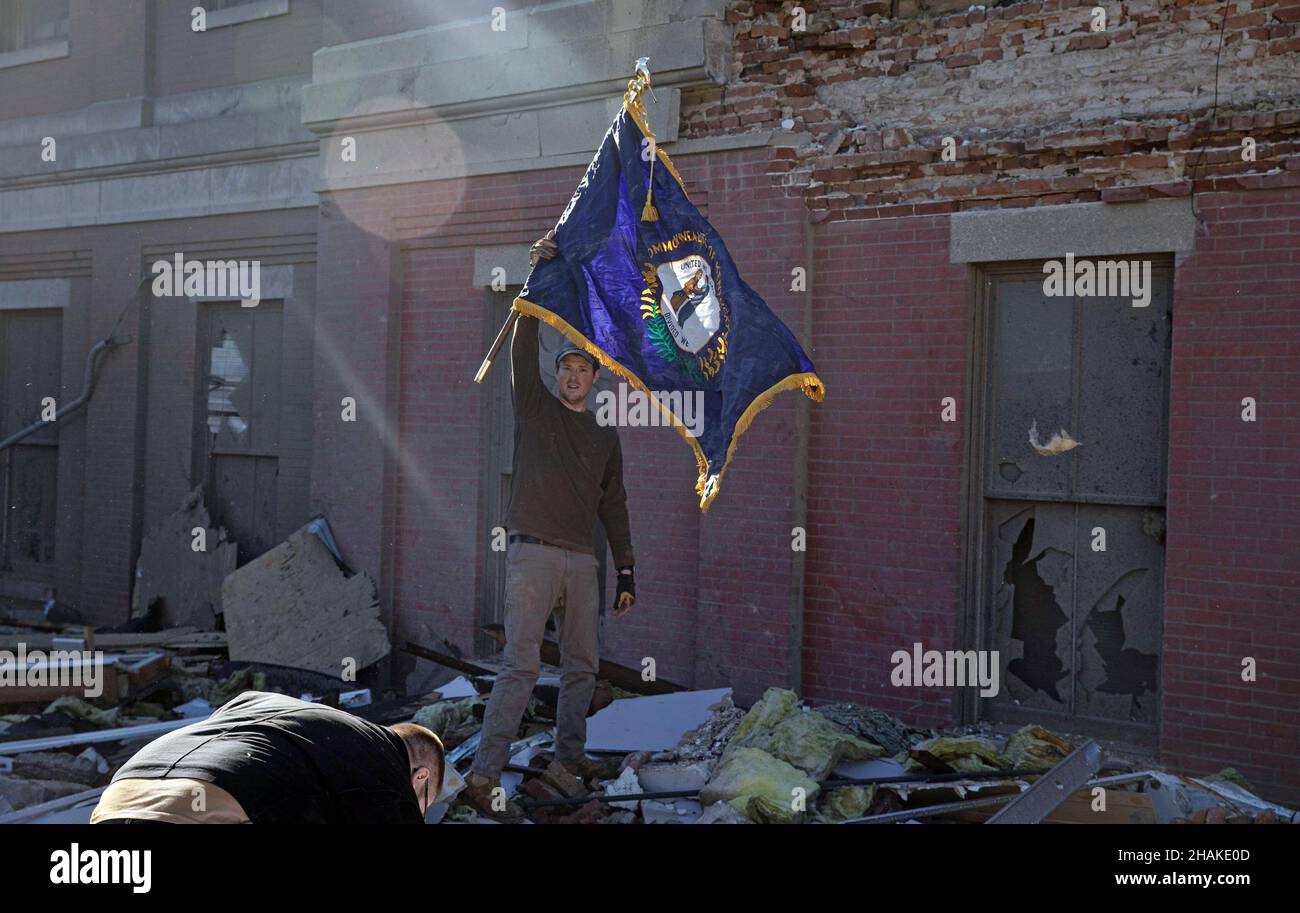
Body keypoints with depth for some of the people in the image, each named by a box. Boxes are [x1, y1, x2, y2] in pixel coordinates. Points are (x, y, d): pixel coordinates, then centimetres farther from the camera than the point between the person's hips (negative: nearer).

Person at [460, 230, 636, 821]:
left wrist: (626, 572, 15)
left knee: (582, 665, 10)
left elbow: (613, 505, 19)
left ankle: (570, 754, 25)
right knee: (522, 663, -14)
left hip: (582, 561, 5)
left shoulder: (605, 437, 18)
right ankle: (483, 777, -16)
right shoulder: (535, 409, 7)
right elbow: (523, 349, -8)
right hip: (533, 552, -5)